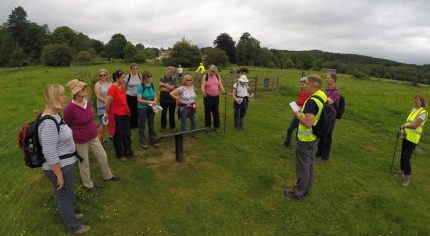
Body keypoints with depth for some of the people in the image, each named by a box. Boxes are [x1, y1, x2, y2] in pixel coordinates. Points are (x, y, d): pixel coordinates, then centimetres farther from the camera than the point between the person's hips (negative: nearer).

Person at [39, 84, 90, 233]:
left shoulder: (54, 114, 1)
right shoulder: (49, 123, -30)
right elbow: (49, 153, -29)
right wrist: (59, 175, -21)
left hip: (63, 164, 9)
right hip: (59, 167, -9)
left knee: (63, 194, 27)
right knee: (64, 196, 11)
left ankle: (68, 215, 50)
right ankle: (73, 226, 32)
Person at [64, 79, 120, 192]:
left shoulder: (88, 102, -6)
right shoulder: (70, 108, -25)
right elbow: (66, 125, -9)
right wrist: (76, 134, 2)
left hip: (93, 136, 6)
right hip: (80, 141, -6)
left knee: (103, 156, 17)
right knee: (84, 163, 13)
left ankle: (107, 176, 41)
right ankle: (88, 184, 37)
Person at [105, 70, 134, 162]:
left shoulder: (122, 87, 3)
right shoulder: (113, 89, -21)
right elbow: (107, 104, -17)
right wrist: (108, 113, -2)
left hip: (125, 114, 7)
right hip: (116, 115, -7)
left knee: (127, 134, 15)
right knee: (118, 135, 8)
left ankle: (128, 152, 31)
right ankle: (120, 154, 25)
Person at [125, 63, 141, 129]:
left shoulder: (139, 76, -1)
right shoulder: (128, 76, -10)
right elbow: (124, 87, -2)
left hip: (138, 96, 3)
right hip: (130, 96, -3)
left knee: (137, 110, 11)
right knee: (130, 110, 6)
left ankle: (136, 123, 26)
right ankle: (130, 124, 19)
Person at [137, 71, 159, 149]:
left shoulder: (152, 85, 0)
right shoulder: (141, 87, -15)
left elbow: (155, 96, 10)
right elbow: (139, 100, -18)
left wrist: (155, 101, -9)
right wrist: (149, 102, -24)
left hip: (151, 108, 5)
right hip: (142, 108, -5)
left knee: (151, 124, 14)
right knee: (142, 125, 8)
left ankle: (153, 140, 26)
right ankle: (143, 142, 19)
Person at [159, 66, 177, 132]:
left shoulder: (174, 78, -2)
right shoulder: (162, 78, -1)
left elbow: (172, 87, -15)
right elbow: (161, 89, -10)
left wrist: (163, 84, -14)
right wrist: (169, 89, -17)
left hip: (172, 99, 0)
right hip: (163, 99, 0)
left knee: (172, 114, 9)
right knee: (163, 113, 10)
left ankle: (172, 126, 25)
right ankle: (163, 127, 26)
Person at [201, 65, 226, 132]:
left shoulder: (217, 76, 8)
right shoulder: (205, 77, -4)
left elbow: (220, 86, 13)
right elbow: (202, 87, -12)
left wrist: (224, 93, 3)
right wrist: (204, 92, -30)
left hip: (216, 97, 4)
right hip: (208, 97, -3)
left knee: (216, 112, 6)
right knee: (207, 112, 5)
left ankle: (216, 126, 16)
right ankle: (207, 126, 18)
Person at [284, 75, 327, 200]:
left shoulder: (311, 101, -27)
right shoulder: (323, 96, 2)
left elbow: (308, 123, -32)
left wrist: (298, 115, -16)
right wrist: (304, 112, 9)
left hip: (305, 138, -9)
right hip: (314, 137, 9)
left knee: (303, 166, 4)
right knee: (309, 164, 19)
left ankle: (299, 192, 19)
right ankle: (306, 189, 34)